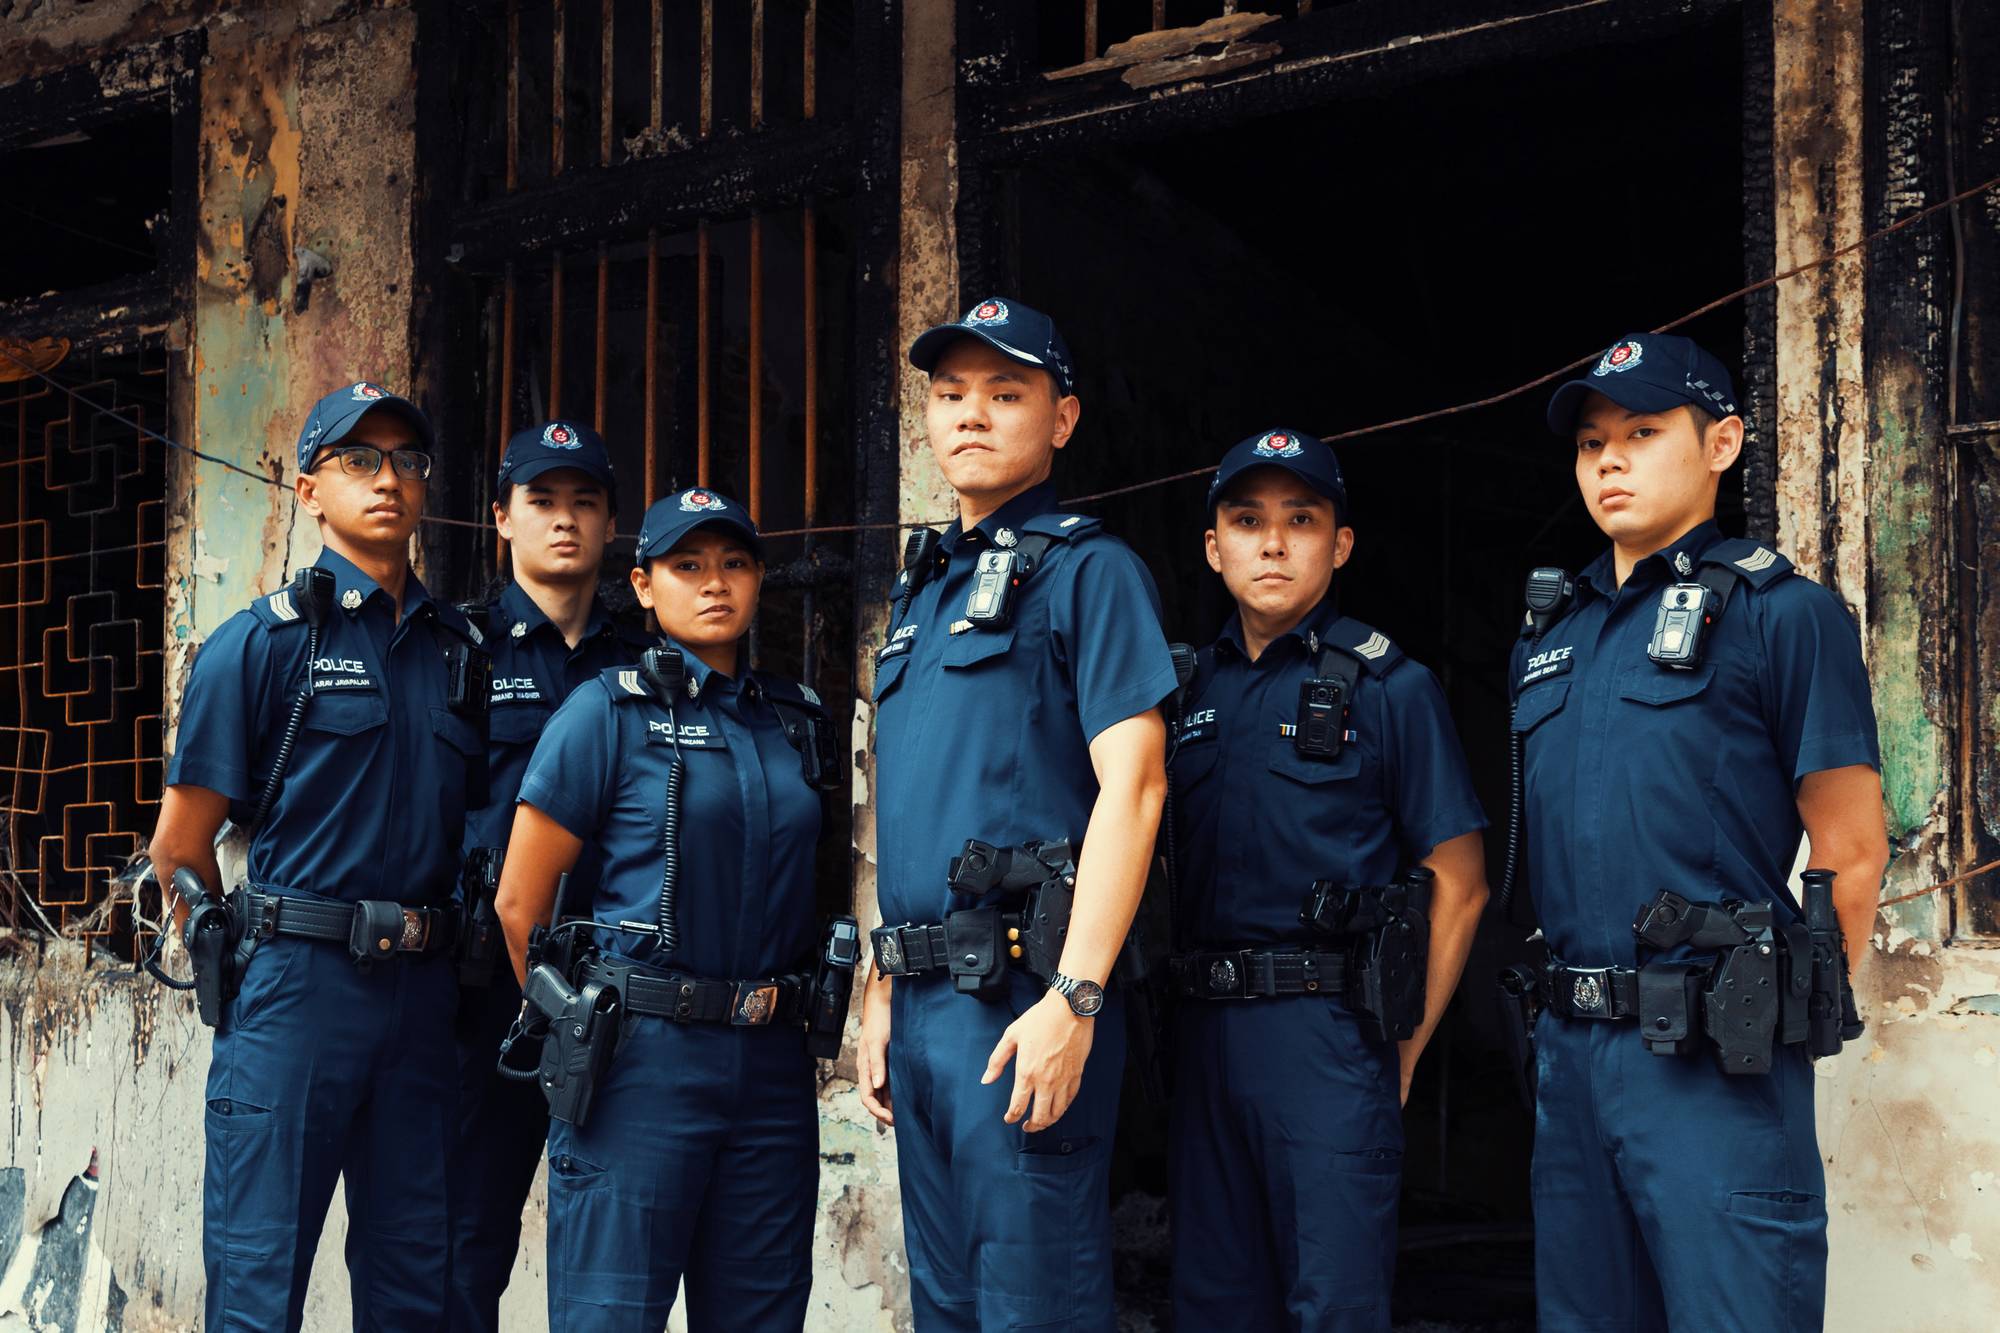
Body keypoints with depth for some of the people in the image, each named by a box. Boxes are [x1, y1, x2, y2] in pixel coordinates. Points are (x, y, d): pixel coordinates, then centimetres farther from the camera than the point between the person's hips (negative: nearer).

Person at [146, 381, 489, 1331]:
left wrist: (440, 955, 11)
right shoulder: (262, 642, -2)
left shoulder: (458, 651, 12)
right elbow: (179, 849, -1)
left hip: (422, 993, 5)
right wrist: (238, 970, 4)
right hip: (295, 984, -4)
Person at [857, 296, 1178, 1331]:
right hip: (922, 1001, 8)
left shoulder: (1088, 571, -5)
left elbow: (1131, 784, -15)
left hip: (1021, 997, -8)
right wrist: (884, 988, 16)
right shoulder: (924, 588, 19)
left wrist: (1072, 1001, -22)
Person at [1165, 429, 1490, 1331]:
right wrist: (1184, 1023, 7)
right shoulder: (1193, 688, 12)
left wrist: (1405, 1045, -4)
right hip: (1204, 1031, 5)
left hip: (1329, 1029, -5)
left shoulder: (1389, 688, -2)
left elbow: (1459, 885, -2)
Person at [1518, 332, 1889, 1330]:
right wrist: (1567, 1007, 13)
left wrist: (1779, 1021, -1)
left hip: (1711, 1061, -6)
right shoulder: (1551, 631, 14)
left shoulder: (1781, 613, -5)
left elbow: (1851, 854, -6)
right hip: (1569, 1050, 7)